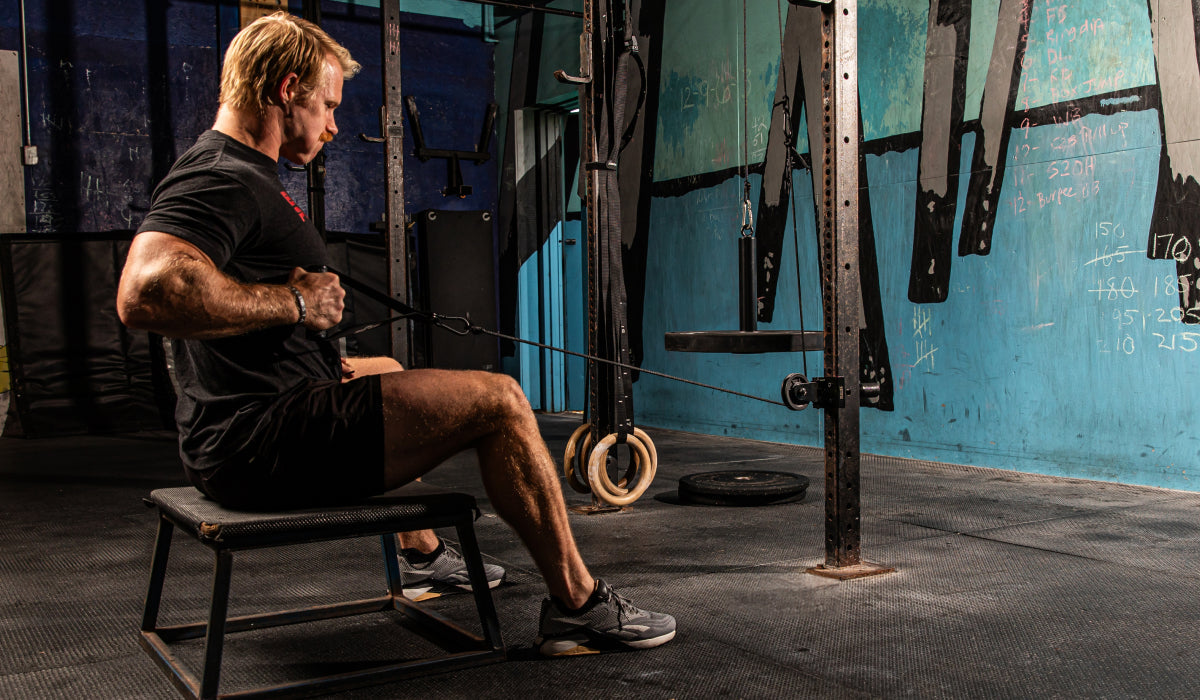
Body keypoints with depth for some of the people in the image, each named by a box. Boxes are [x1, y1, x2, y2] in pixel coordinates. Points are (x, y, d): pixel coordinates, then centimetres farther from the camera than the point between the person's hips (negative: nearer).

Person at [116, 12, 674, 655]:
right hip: (263, 441, -11)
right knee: (498, 399, -11)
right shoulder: (222, 179, -17)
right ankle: (579, 606, 0)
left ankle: (424, 555, 47)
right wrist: (295, 303, -23)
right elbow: (146, 293, -36)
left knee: (387, 372, 37)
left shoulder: (232, 173, 17)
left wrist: (323, 360, 18)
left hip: (233, 433, 11)